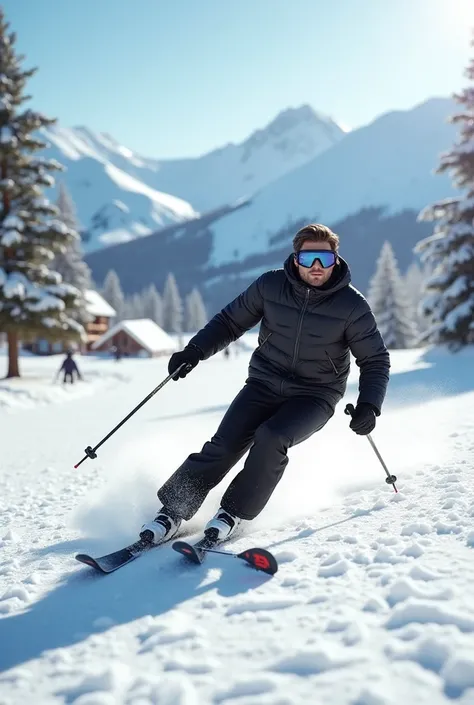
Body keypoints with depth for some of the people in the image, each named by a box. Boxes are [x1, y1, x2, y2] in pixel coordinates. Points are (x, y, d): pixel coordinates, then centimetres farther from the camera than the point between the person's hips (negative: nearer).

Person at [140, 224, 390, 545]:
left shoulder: (352, 305, -11)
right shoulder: (270, 286, -7)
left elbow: (376, 360, -3)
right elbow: (230, 321, 6)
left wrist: (369, 405, -17)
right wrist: (195, 350, -6)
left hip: (315, 396, -2)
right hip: (265, 383, 2)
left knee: (271, 438, -27)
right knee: (225, 444, -14)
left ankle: (235, 512, -8)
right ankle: (173, 512, -1)